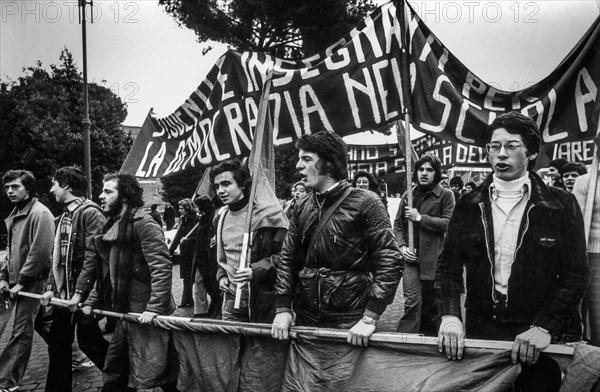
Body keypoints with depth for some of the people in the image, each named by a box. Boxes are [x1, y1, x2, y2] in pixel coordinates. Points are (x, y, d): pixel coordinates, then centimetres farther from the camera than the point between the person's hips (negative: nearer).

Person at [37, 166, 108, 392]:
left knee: (89, 341, 0)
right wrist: (51, 287, 8)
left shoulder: (90, 213, -14)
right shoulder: (64, 216, 14)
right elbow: (57, 257, 16)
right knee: (58, 345, 14)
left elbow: (92, 257, -20)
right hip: (63, 295, 8)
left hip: (85, 295, -8)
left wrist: (80, 292, -21)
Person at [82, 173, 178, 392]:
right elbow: (106, 271, 21)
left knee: (161, 374, 1)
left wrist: (154, 307, -26)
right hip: (124, 312, 9)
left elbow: (162, 267, -22)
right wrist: (91, 300, 16)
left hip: (146, 314, -9)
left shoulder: (143, 223, -15)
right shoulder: (112, 226, 13)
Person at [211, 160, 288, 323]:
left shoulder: (268, 211, -12)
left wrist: (256, 270, -20)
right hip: (232, 299, 6)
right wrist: (222, 276, 9)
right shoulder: (222, 216, 10)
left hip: (264, 298, -5)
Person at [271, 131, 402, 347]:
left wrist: (370, 318, -19)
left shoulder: (364, 202, -10)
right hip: (306, 320, 5)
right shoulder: (302, 207, 7)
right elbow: (287, 259, 9)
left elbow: (390, 262, -15)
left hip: (350, 325, -5)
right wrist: (283, 308, -1)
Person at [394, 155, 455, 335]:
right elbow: (397, 224, 13)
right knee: (412, 302, -10)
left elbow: (448, 224, -11)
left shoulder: (446, 195, 0)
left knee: (430, 304, 11)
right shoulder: (408, 195, 11)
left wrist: (420, 218, -12)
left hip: (434, 258, -1)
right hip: (411, 257, 1)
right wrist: (402, 246, -3)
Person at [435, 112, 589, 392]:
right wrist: (450, 315, -15)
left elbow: (575, 274, -5)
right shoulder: (469, 205, 3)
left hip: (537, 338, -1)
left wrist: (544, 327, -17)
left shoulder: (561, 206, -2)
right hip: (480, 332, 2)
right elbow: (449, 264, 0)